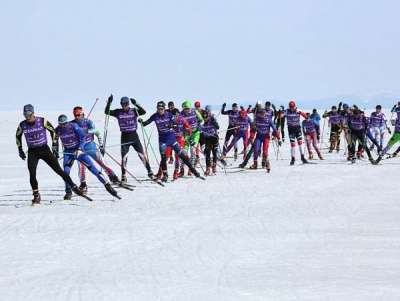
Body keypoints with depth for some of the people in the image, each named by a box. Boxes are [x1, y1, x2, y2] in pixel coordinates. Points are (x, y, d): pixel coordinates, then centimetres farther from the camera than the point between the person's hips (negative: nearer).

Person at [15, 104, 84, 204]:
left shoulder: (42, 121, -12)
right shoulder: (22, 125, -6)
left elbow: (52, 130, 3)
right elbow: (18, 136, 14)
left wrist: (54, 144, 0)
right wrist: (20, 149, 13)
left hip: (44, 150, -1)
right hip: (32, 152, 1)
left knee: (58, 170, -3)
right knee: (32, 174, -14)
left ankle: (73, 186, 5)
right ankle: (36, 196, -3)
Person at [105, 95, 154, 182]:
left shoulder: (134, 111, -2)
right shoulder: (118, 112, 0)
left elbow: (143, 112, -18)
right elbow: (107, 112, -6)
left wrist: (136, 104, -30)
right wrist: (109, 102, -19)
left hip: (134, 136, 0)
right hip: (124, 137, 0)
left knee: (142, 155, -1)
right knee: (124, 157, -5)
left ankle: (150, 172, 10)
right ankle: (123, 176, 5)